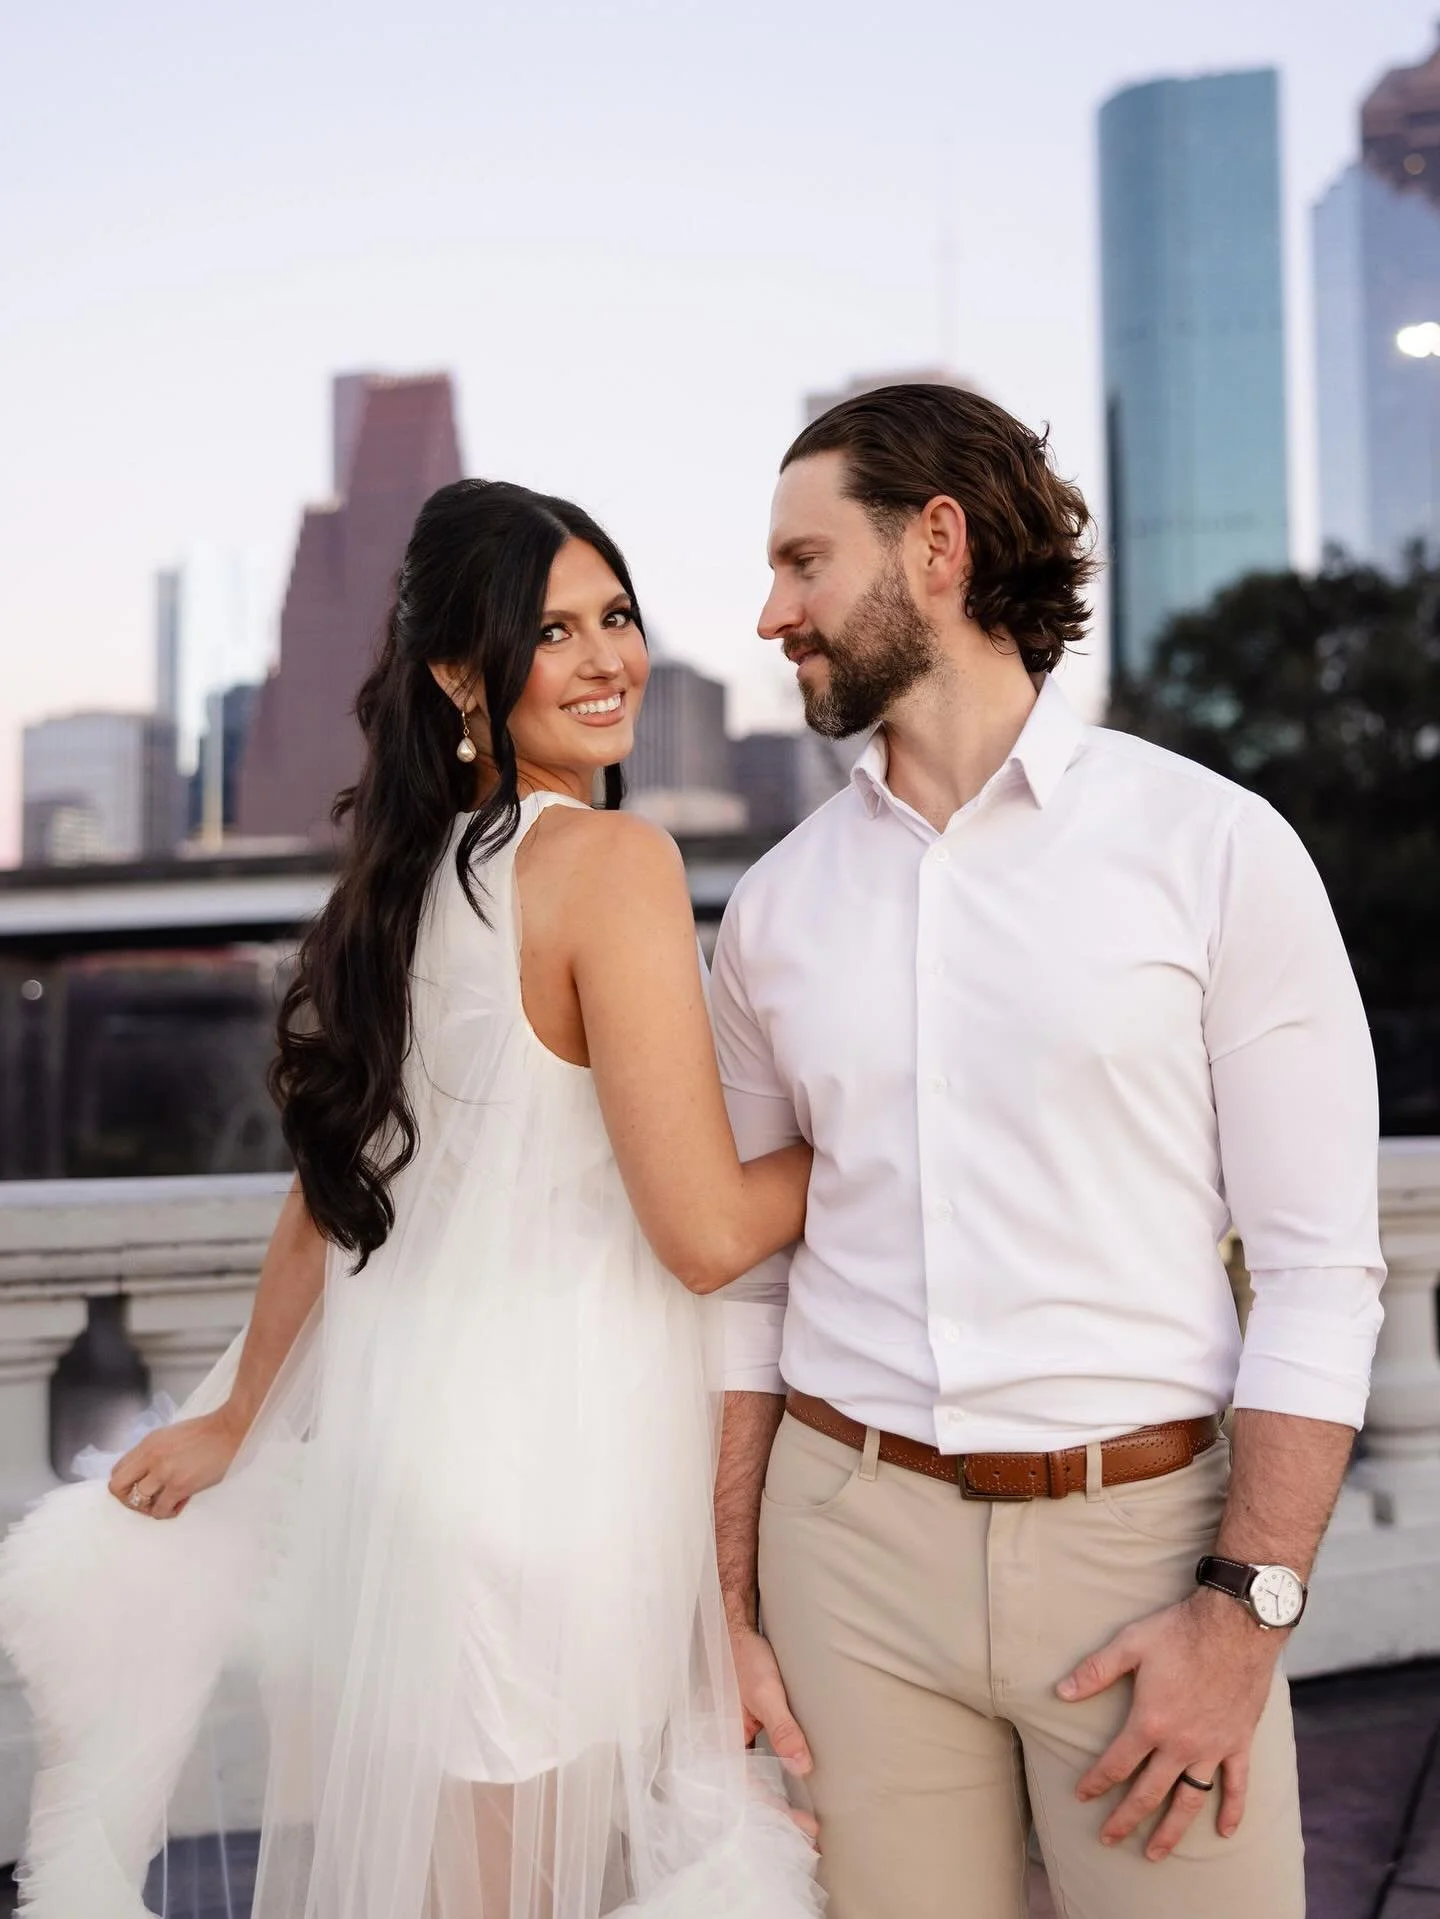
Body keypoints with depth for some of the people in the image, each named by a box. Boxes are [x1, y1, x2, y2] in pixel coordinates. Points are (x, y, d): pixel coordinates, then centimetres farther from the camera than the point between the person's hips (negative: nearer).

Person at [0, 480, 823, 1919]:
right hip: (553, 1437, -7)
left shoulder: (413, 868, 7)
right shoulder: (615, 862, -17)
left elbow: (339, 1173, 14)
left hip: (400, 1407, 7)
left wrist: (237, 1418, 25)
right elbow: (704, 1232, -19)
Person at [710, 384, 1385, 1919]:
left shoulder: (1214, 848, -4)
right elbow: (744, 1273, 8)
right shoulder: (773, 906, 6)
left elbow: (1321, 1266, -6)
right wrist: (729, 1608, 4)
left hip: (1146, 1530, -2)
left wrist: (1246, 1610, -12)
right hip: (848, 1542, 3)